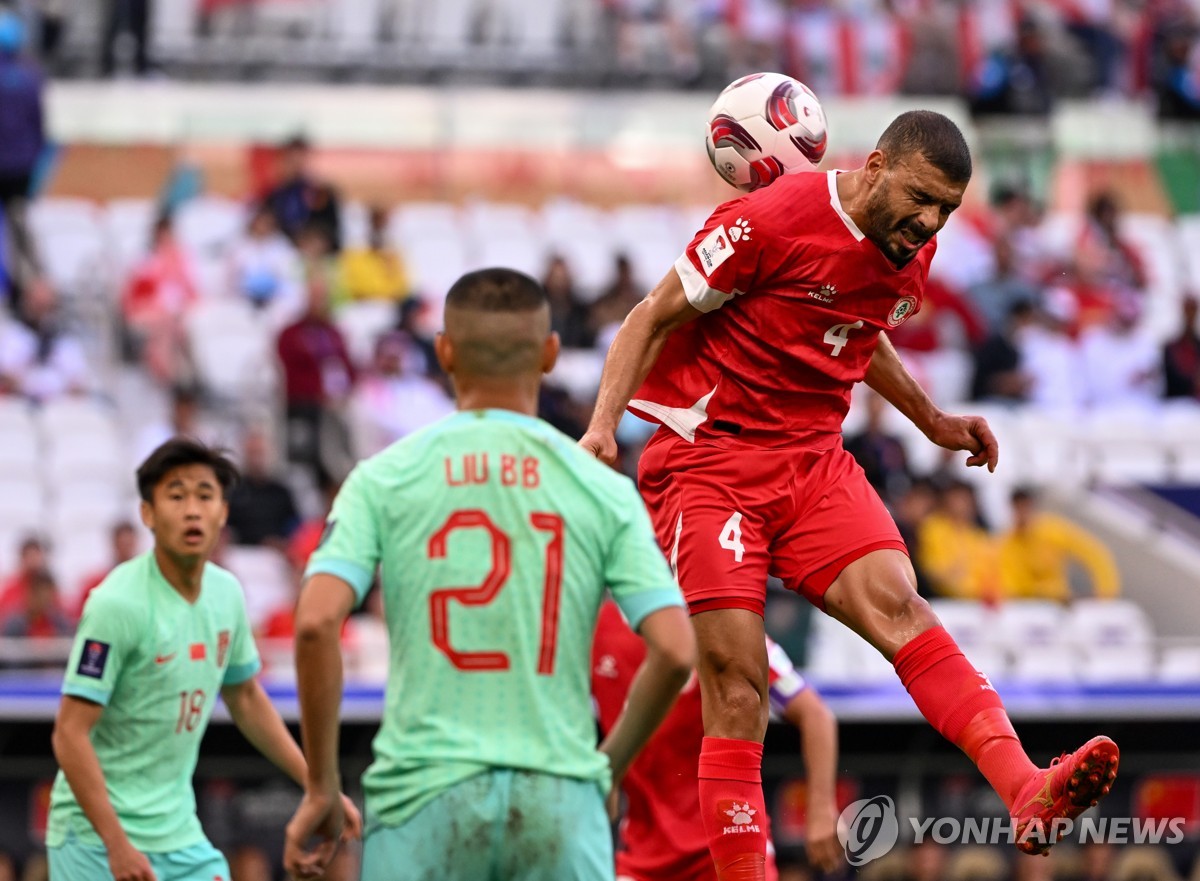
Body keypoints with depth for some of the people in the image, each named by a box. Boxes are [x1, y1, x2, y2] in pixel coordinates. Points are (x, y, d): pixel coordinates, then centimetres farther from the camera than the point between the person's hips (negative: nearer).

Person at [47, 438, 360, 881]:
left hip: (179, 834, 7)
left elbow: (245, 698, 21)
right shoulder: (119, 604, -18)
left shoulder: (226, 593, 4)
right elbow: (70, 733, -19)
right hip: (97, 836, -7)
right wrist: (118, 844, -25)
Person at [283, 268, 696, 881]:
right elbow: (675, 651, -2)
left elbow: (315, 623, -8)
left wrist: (321, 787, 0)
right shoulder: (603, 490, 4)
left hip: (425, 791, 0)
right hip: (562, 796, 0)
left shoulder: (384, 479, 3)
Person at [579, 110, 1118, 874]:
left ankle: (1028, 793, -36)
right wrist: (603, 424, -17)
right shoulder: (773, 220, -14)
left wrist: (934, 424, 25)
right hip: (707, 459, -5)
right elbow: (653, 318, -7)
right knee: (736, 677, -11)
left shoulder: (913, 253, 7)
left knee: (898, 604, -19)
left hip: (815, 462, 5)